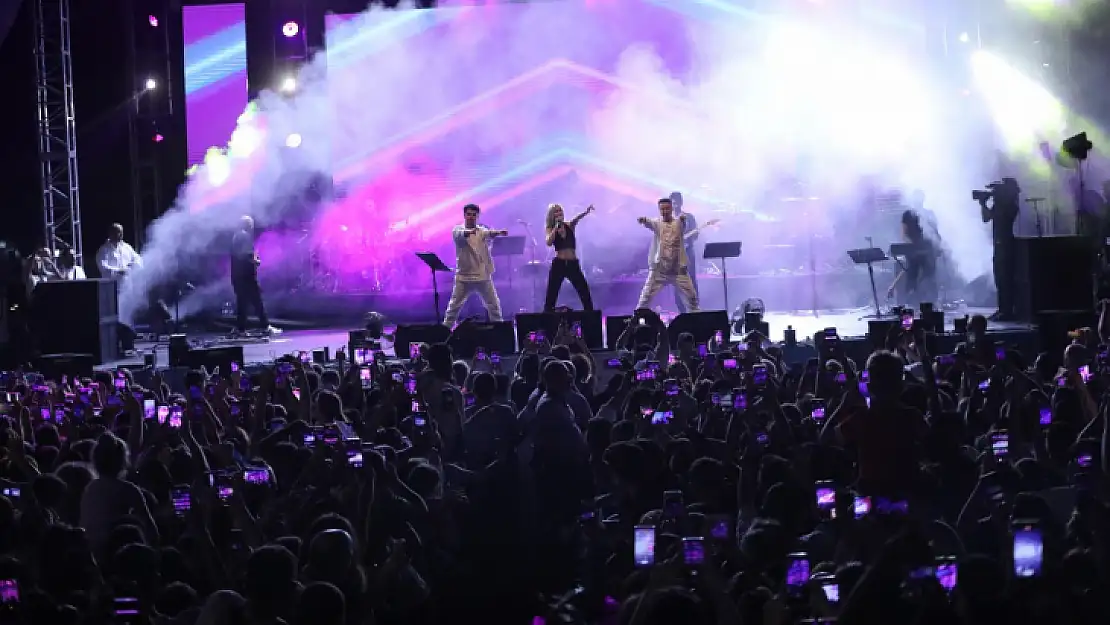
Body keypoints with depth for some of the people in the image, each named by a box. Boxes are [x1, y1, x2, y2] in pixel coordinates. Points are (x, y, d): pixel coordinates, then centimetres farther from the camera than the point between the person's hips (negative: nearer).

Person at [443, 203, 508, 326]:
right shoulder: (458, 230, 0)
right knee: (454, 306, 2)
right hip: (464, 277, -2)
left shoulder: (482, 230, 5)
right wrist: (468, 232, -50)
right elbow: (459, 234, -25)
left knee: (494, 305, 6)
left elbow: (490, 234, -19)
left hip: (483, 276, 2)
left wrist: (498, 232, -44)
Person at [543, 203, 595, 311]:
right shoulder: (551, 229, 4)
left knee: (585, 295, -1)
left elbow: (577, 218, -16)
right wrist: (556, 227, -16)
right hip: (558, 264, -1)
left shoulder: (569, 225, 7)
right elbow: (549, 242, -17)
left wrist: (586, 212, -37)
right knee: (551, 297, -1)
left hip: (573, 264, 1)